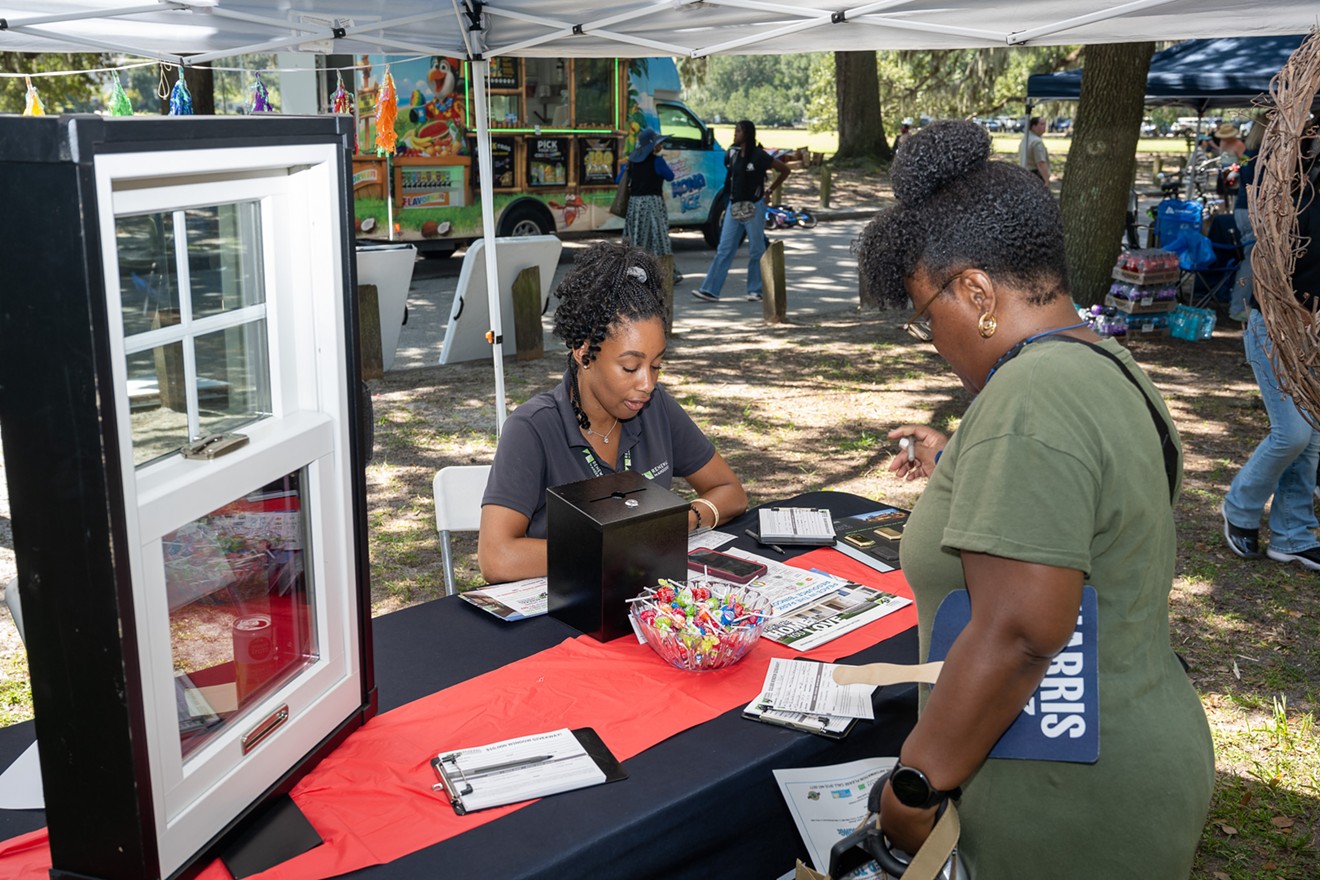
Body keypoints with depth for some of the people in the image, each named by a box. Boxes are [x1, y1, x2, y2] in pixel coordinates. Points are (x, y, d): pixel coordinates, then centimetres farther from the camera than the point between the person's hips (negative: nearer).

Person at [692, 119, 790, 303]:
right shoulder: (733, 154, 9)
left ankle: (755, 290, 12)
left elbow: (784, 170, -2)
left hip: (753, 207, -5)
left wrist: (770, 190, 0)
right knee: (724, 249, 0)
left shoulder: (759, 156, -8)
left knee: (756, 250, 3)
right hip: (734, 206, 6)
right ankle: (710, 290, -3)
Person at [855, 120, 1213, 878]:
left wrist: (913, 787, -19)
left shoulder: (1030, 398, -23)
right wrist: (959, 470, 20)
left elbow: (1019, 635, -28)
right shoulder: (1111, 369, 8)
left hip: (1071, 811, -9)